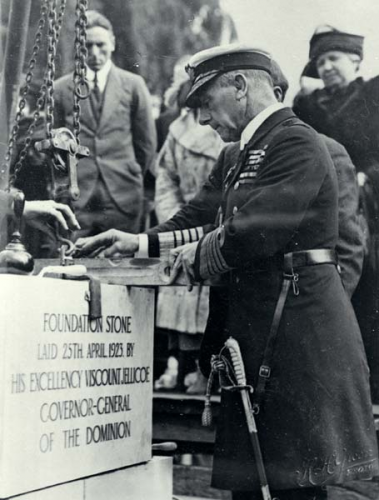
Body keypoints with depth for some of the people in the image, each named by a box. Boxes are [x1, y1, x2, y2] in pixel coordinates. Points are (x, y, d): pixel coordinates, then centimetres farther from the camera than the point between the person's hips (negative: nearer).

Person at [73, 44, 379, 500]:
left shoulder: (296, 144, -13)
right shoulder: (235, 156, 17)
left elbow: (252, 236, -23)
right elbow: (203, 219, 16)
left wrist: (198, 258, -7)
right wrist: (142, 243, 3)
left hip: (296, 337, -9)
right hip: (255, 336, 9)